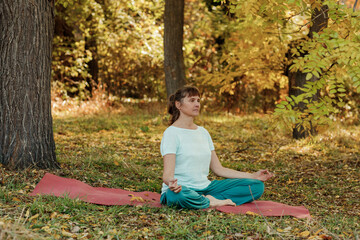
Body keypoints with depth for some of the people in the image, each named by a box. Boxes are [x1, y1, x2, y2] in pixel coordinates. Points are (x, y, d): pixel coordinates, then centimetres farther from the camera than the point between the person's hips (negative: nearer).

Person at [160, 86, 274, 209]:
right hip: (180, 189, -7)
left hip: (205, 187, 7)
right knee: (180, 196, -45)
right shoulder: (171, 133, -7)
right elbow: (167, 173, -18)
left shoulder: (203, 132, 15)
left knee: (257, 185, -4)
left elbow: (218, 169, 15)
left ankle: (209, 199, -18)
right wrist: (171, 182, -43)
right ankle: (215, 203, -20)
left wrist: (253, 176, 9)